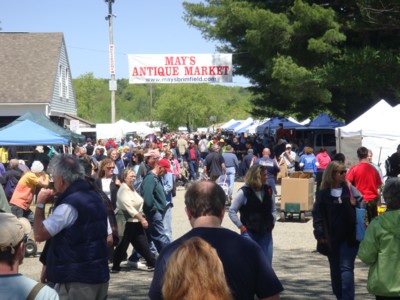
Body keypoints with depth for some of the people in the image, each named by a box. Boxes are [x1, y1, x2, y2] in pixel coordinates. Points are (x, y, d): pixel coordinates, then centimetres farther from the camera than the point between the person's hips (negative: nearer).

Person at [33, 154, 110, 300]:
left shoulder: (69, 205, -19)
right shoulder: (95, 198, 10)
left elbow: (39, 235, -19)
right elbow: (108, 237, 17)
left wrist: (40, 204, -9)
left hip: (76, 280, -9)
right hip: (100, 274, 9)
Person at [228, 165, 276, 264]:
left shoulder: (268, 190, 6)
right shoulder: (244, 192, -10)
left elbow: (273, 209, 20)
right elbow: (232, 211, -8)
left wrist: (272, 222, 7)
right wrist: (241, 226, -9)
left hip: (266, 233, 5)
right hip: (249, 233, -5)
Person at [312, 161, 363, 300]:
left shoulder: (351, 190, 1)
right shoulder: (323, 194, 2)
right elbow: (317, 215, 1)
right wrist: (320, 234, -9)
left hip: (349, 237, -2)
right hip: (332, 238, 2)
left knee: (346, 268, -8)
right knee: (335, 270, 12)